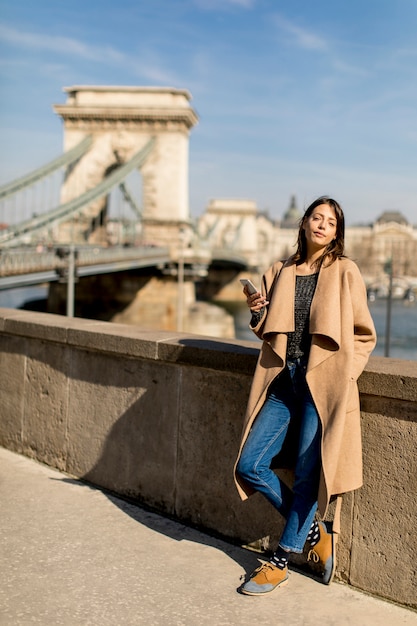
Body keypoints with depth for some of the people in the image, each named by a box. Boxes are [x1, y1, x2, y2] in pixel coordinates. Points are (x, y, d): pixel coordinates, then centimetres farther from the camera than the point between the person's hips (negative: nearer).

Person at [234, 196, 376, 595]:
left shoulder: (344, 272, 4)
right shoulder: (280, 273, 14)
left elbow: (365, 334, 6)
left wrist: (342, 372, -8)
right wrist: (257, 313, -1)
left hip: (322, 383, -4)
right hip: (283, 381, 5)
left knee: (307, 474, -6)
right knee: (250, 466, -2)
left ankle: (280, 562, 12)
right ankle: (315, 530, 17)